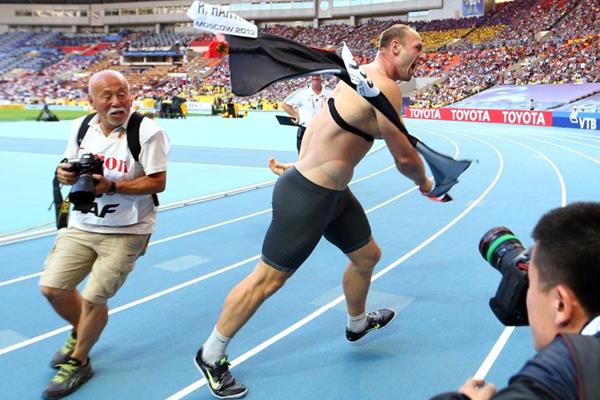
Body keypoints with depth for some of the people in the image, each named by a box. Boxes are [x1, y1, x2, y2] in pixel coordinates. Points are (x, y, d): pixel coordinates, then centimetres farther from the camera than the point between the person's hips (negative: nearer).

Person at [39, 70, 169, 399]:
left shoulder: (147, 132, -16)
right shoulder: (80, 128, 3)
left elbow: (158, 182, -17)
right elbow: (71, 166, 15)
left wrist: (112, 186, -27)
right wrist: (64, 173, -10)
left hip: (126, 232, -5)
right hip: (81, 226, 6)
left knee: (93, 298, -3)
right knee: (51, 288, 5)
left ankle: (78, 362, 24)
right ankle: (80, 332, 38)